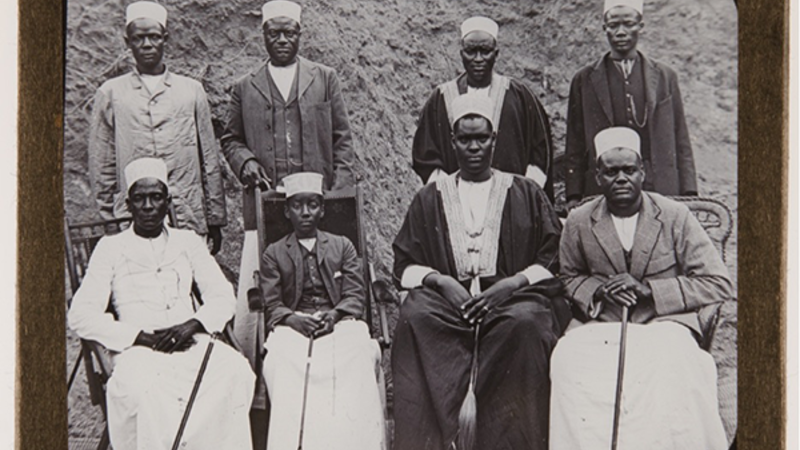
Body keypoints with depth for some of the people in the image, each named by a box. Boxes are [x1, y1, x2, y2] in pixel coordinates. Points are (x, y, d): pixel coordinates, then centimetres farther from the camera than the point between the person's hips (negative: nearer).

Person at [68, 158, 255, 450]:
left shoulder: (188, 242, 21)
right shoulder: (111, 248, 12)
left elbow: (223, 297, 14)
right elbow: (81, 316, 2)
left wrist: (194, 324, -9)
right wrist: (141, 336, -10)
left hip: (191, 345, 2)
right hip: (137, 350, -2)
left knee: (236, 371, -30)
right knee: (138, 387, -37)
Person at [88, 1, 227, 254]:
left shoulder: (192, 91, 12)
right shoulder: (110, 94, 9)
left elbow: (210, 160, 12)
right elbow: (101, 166, 10)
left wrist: (215, 220, 11)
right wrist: (109, 221, 6)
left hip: (189, 223, 1)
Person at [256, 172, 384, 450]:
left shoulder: (342, 246, 22)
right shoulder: (273, 254, 20)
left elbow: (355, 296, 11)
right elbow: (271, 305, 9)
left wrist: (334, 315, -11)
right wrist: (293, 319, -14)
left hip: (340, 324, 0)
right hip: (293, 328, 0)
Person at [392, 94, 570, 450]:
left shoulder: (526, 194, 17)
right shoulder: (429, 199, 20)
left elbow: (555, 258, 8)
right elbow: (404, 266, 14)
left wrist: (513, 283, -9)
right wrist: (440, 280, -7)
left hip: (511, 295, -1)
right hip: (447, 296, 1)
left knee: (526, 323, -36)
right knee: (415, 319, -32)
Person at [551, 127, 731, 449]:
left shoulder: (675, 216, 1)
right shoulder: (578, 223, 7)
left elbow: (719, 285, 0)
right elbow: (570, 278, 23)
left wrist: (648, 289, -11)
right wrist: (598, 292, -2)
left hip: (664, 325, -1)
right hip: (602, 328, 2)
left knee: (669, 362, -37)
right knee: (567, 358, -31)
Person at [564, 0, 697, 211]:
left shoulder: (665, 76, 13)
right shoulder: (584, 80, 9)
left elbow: (681, 143, 12)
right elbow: (575, 147, 7)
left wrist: (688, 194, 4)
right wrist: (573, 197, -1)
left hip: (660, 189, 1)